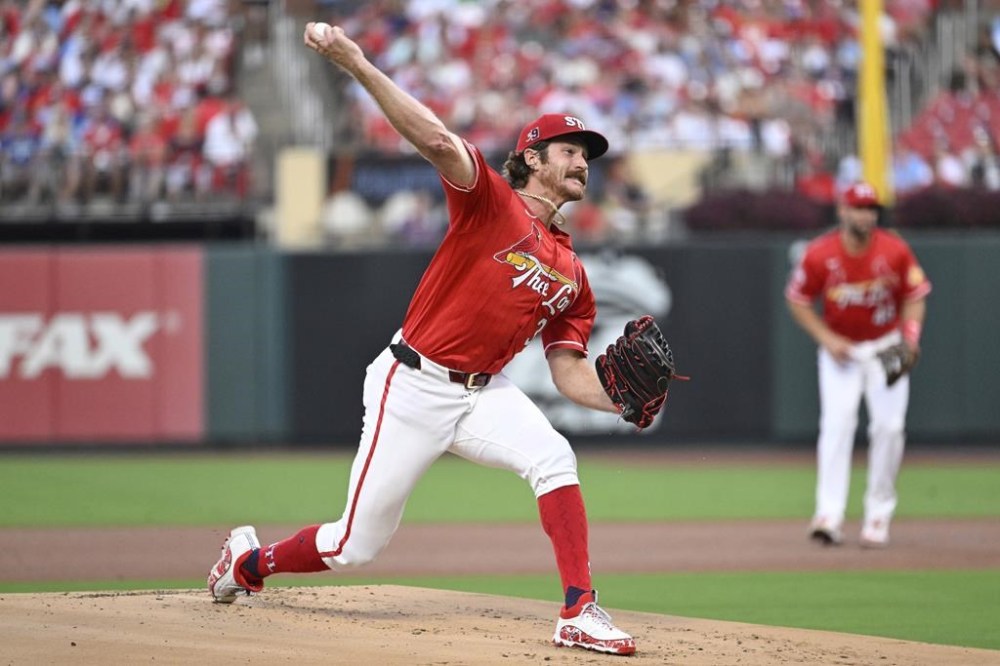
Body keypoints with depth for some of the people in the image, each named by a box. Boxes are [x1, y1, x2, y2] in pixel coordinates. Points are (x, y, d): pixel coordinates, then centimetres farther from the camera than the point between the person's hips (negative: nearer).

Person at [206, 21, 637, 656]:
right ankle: (250, 561, 31)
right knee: (356, 545, 1)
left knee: (554, 458, -26)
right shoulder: (491, 201, -8)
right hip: (413, 385, -5)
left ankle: (581, 614, -26)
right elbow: (434, 138, -23)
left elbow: (571, 373, 9)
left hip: (484, 391, 5)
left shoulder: (570, 273, 10)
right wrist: (356, 64, -38)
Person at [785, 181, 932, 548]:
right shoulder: (820, 254, -15)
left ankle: (878, 514, 8)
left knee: (888, 426, -5)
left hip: (886, 348, 1)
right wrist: (826, 339, -13)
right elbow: (797, 300, -3)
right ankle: (829, 515, -22)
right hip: (840, 349, -1)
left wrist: (910, 336, -17)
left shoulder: (895, 251, -14)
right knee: (837, 423, -16)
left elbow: (915, 296, -1)